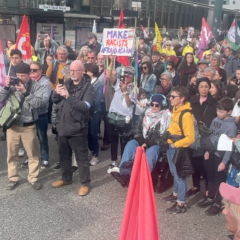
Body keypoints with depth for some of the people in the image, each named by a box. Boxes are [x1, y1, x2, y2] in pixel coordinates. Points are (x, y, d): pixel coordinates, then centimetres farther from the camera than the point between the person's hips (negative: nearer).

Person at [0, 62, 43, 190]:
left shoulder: (36, 86, -7)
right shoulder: (12, 84, -1)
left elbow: (37, 103, -18)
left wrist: (24, 92, -24)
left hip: (29, 126, -2)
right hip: (12, 124, 2)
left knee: (33, 153, 8)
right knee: (12, 153, 13)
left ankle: (33, 178, 25)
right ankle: (13, 178, 29)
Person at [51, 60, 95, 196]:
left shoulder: (88, 87, -9)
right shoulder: (66, 83, 10)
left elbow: (85, 106, -22)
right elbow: (55, 101, 11)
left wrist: (68, 96, -29)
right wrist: (56, 93, -11)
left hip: (77, 128, -6)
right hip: (63, 126, 7)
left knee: (81, 157, 4)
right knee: (63, 155, 20)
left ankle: (85, 183, 19)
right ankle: (66, 178, 39)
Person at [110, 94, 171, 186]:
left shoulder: (167, 116, -3)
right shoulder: (146, 114, 11)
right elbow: (137, 128, 11)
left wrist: (149, 144, -18)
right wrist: (141, 141, -8)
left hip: (156, 144, -4)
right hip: (143, 141, 4)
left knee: (151, 152, -36)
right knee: (130, 144, -24)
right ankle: (122, 172, -41)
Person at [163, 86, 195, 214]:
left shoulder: (186, 115, -24)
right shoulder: (175, 110, 3)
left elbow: (190, 138, -26)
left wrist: (176, 145, -17)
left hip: (179, 149, -9)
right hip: (171, 147, 9)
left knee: (180, 176, 3)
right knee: (175, 174, 23)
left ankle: (181, 204, 14)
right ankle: (176, 194, 42)